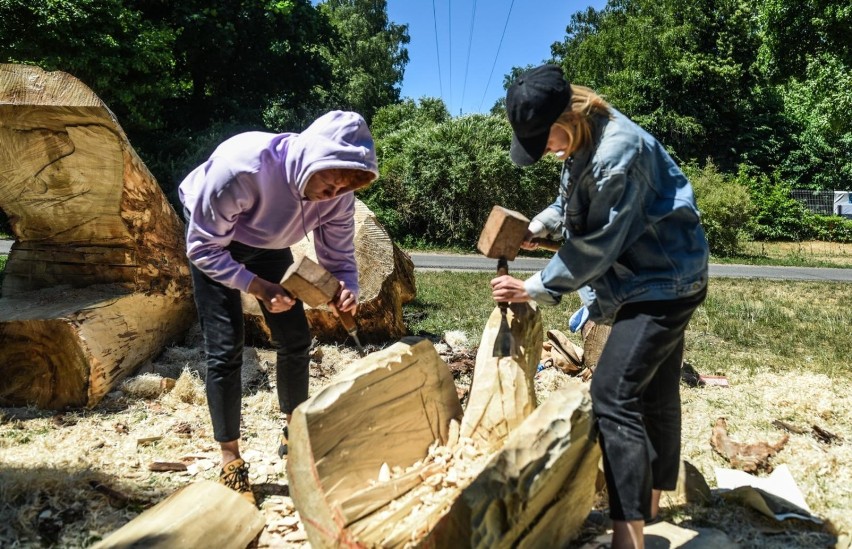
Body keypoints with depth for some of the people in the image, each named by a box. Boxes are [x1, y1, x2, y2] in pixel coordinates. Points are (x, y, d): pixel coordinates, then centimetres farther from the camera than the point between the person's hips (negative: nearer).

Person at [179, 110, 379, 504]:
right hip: (214, 243, -5)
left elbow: (339, 256, -14)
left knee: (295, 338, 3)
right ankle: (230, 462, 4)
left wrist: (346, 289, -36)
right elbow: (204, 249, -29)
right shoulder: (240, 167, -40)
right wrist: (258, 287, -39)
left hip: (268, 246, 5)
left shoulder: (337, 194, -25)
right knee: (225, 350, -11)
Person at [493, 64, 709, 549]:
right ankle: (651, 501, 34)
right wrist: (534, 227, 2)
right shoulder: (583, 141, 3)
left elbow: (595, 245, -24)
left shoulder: (619, 151, -27)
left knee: (614, 395, -15)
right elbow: (570, 203, 19)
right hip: (658, 277, 10)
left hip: (664, 280, -10)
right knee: (655, 393, 18)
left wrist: (535, 288, -16)